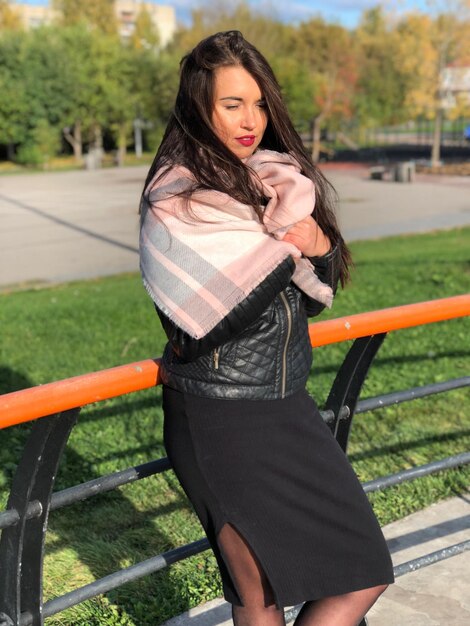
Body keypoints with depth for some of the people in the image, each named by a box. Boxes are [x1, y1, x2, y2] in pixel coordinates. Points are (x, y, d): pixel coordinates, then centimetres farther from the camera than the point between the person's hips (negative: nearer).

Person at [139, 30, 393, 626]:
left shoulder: (279, 180, 7)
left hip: (287, 404, 7)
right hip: (223, 419, -7)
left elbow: (316, 294, 9)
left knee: (365, 572, 11)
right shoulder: (176, 199, -14)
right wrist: (286, 244, -15)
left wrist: (321, 245, -12)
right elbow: (215, 320, -22)